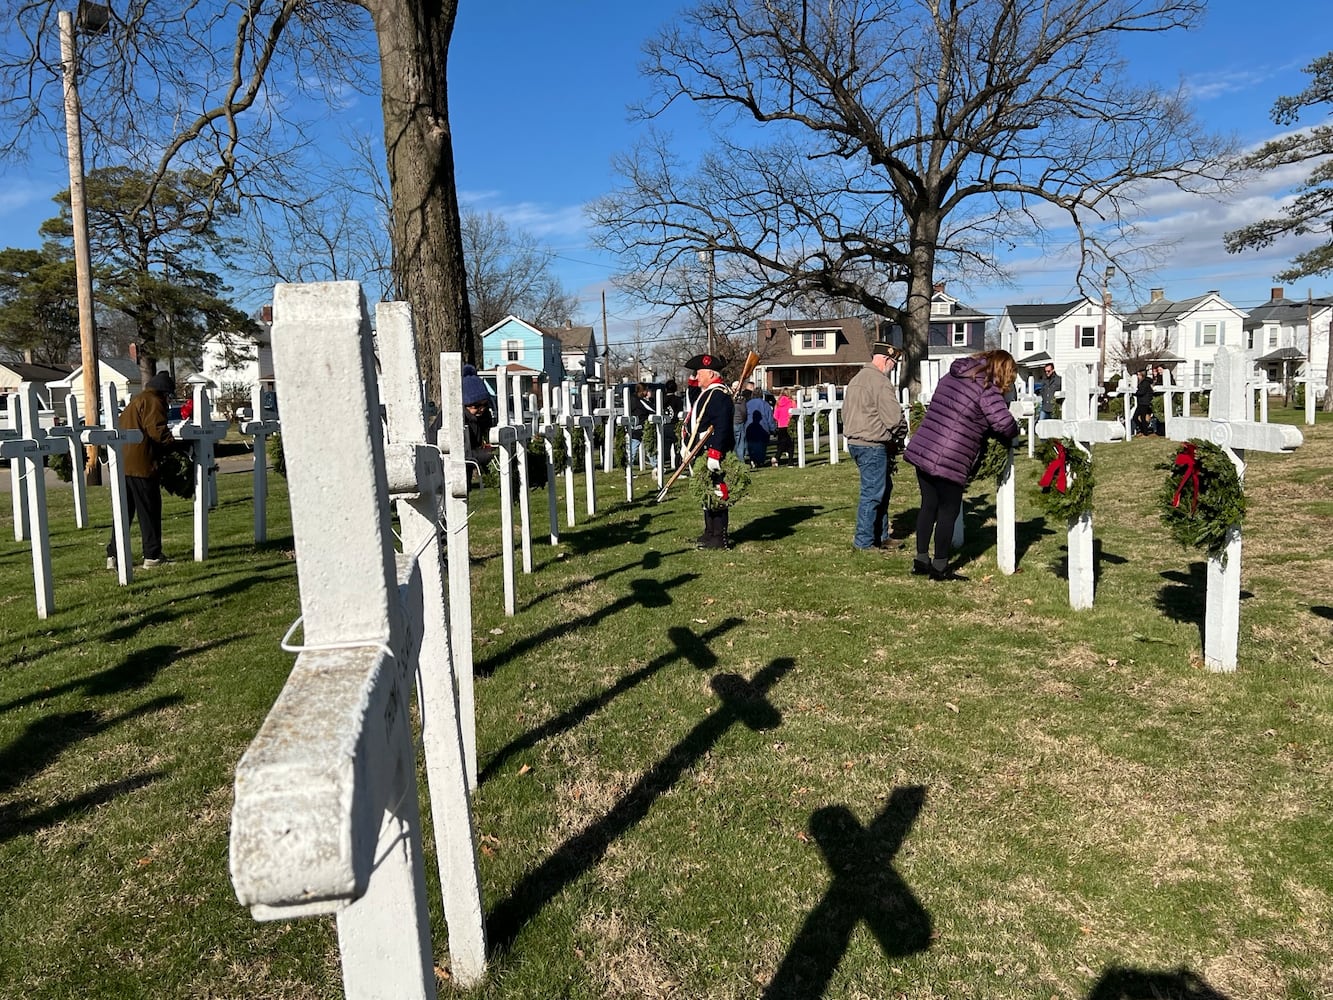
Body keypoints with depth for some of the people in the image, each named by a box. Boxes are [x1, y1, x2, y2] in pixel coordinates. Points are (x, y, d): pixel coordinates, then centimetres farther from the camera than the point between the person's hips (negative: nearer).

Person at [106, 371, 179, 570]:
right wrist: (175, 447, -8)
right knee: (149, 511, -1)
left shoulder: (136, 401, 24)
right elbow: (157, 431, -19)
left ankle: (113, 556, 14)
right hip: (141, 465, -9)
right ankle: (152, 556, 3)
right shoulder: (153, 402, -6)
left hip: (123, 464, 9)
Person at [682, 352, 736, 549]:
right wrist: (688, 445, 23)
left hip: (714, 453, -11)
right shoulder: (706, 393, 17)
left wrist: (714, 454, -29)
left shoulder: (719, 395, -17)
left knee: (716, 493, -6)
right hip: (703, 453, 11)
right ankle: (710, 532, 28)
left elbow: (722, 427, -25)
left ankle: (719, 538, -1)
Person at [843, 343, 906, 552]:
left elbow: (846, 411, 22)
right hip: (872, 446, -10)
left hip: (854, 442, 10)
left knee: (883, 488, 18)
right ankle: (864, 542, 1)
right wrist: (893, 434, 3)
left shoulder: (856, 379, 16)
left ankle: (881, 536, 25)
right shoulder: (880, 382, -15)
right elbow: (893, 417, -18)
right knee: (872, 493, -3)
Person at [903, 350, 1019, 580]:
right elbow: (1004, 423, -18)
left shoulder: (951, 377, 14)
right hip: (949, 462, -8)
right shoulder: (986, 389, -9)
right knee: (949, 511, 5)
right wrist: (1012, 433, 6)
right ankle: (939, 567, 13)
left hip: (921, 450, 8)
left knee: (929, 505, 17)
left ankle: (921, 560, 26)